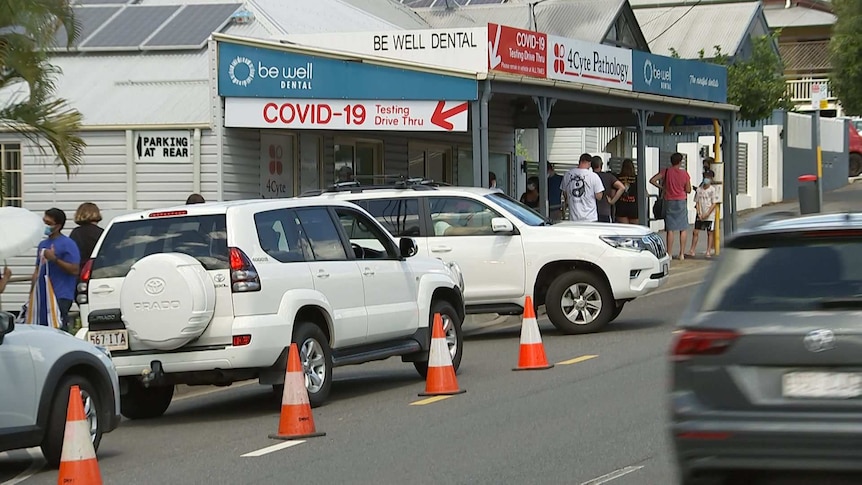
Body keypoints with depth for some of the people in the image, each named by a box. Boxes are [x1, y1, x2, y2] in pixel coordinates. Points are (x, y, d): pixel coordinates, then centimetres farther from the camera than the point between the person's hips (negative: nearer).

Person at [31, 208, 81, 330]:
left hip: (61, 297, -8)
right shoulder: (42, 244, 19)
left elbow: (75, 270, -13)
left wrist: (54, 259, -20)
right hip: (43, 296, 8)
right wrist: (32, 293, 21)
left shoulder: (67, 244, -6)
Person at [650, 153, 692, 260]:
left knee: (670, 229, 2)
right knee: (683, 229, 7)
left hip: (669, 201, 0)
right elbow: (688, 190, 2)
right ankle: (681, 254, 5)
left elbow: (652, 180, -9)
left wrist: (661, 187, 5)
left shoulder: (666, 171, -4)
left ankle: (669, 254, 0)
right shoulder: (685, 174, -3)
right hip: (681, 201, 0)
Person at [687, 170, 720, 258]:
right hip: (700, 216, 3)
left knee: (709, 233, 3)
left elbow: (714, 204, -8)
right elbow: (697, 202, 7)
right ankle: (692, 251, 5)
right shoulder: (699, 190, 4)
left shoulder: (713, 190, -6)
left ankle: (708, 252, 8)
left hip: (710, 216, -3)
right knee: (695, 232, 0)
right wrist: (699, 213, -5)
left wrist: (707, 214, -14)